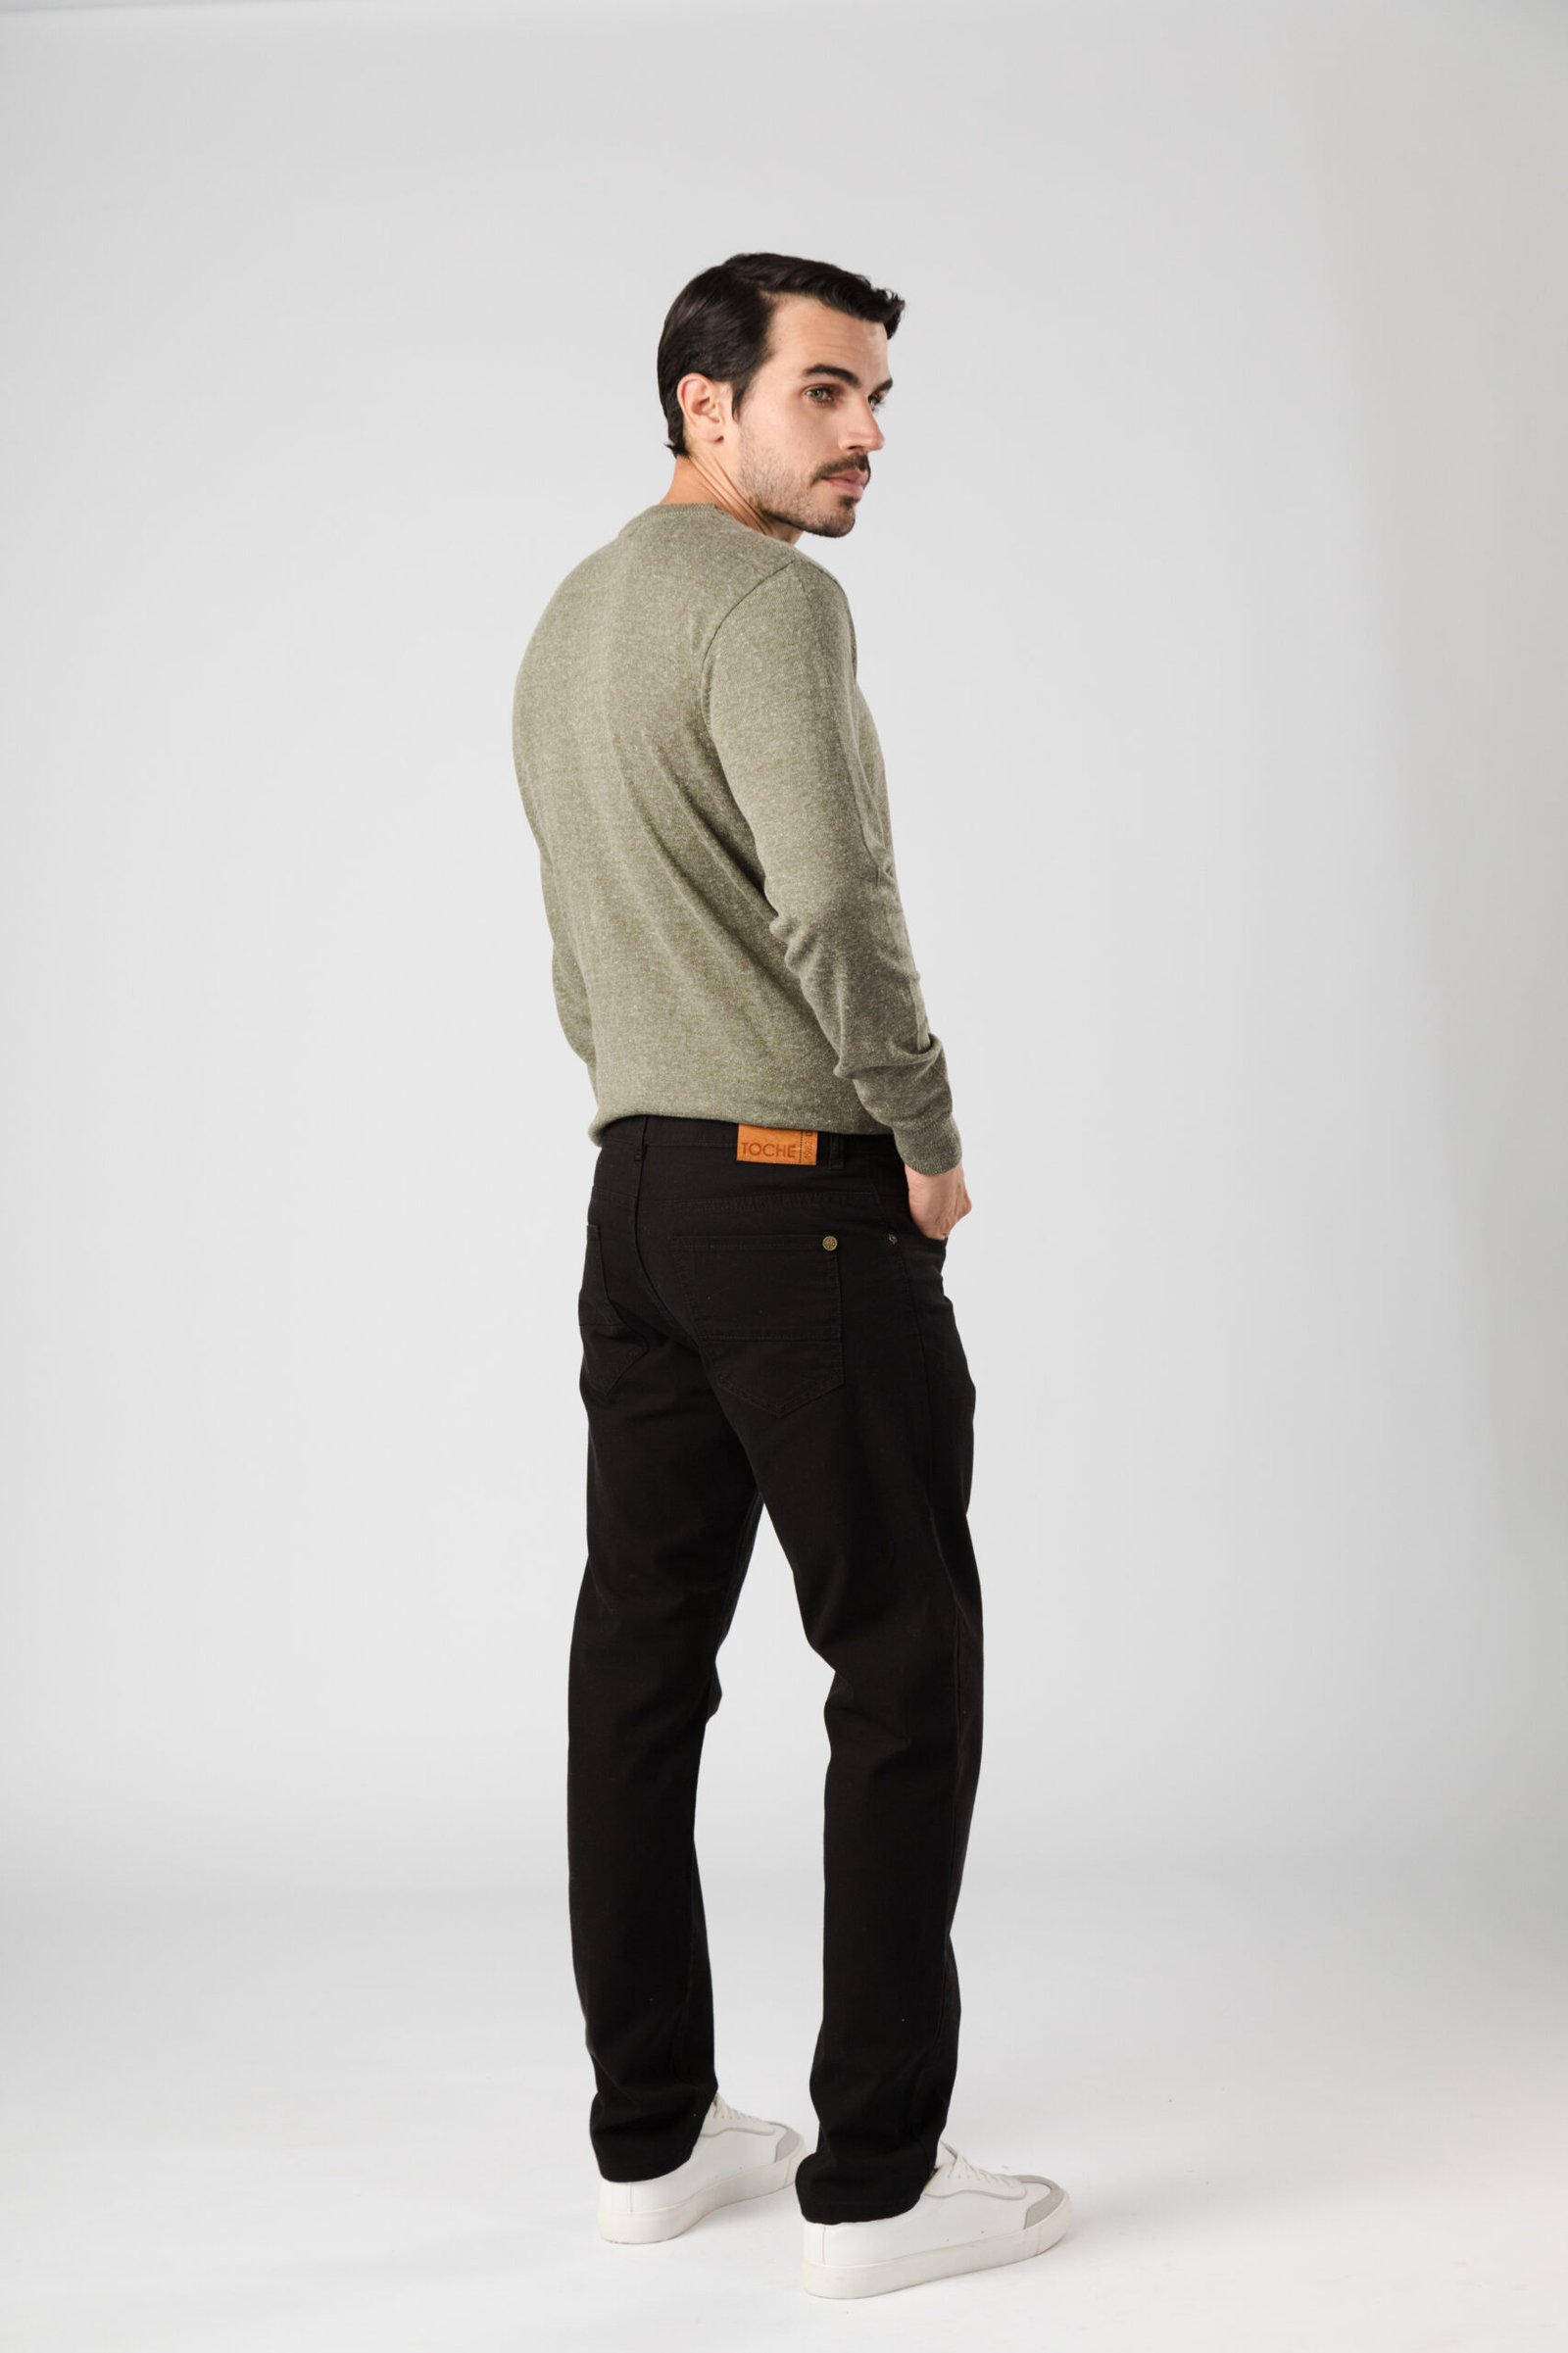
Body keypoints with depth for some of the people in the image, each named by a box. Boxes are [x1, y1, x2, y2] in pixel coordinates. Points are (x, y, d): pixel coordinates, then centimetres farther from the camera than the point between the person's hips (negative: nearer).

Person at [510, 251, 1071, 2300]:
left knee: (643, 1658, 10)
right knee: (905, 1666, -1)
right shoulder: (767, 604, -13)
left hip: (633, 1193, 9)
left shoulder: (572, 624, 19)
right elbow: (830, 902, -26)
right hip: (808, 1203, -9)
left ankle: (651, 2131, 21)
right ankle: (875, 2175, 5)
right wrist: (929, 1141, -12)